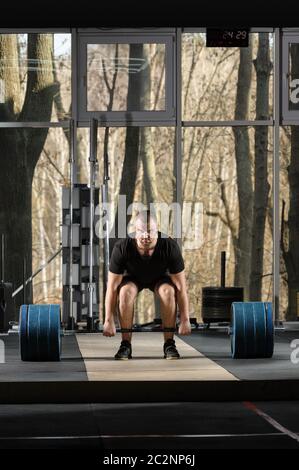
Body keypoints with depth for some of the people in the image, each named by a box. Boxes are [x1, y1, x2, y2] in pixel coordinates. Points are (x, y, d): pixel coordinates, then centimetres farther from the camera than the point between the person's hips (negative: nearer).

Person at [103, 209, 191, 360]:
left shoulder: (170, 246, -33)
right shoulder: (122, 247, -34)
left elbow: (181, 286, -26)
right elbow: (112, 287, -27)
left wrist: (185, 320, -26)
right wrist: (109, 321, -28)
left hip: (159, 277, 0)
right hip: (133, 277, 0)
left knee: (168, 291, -32)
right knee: (126, 291, -33)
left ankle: (169, 344, -17)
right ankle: (125, 345, -20)